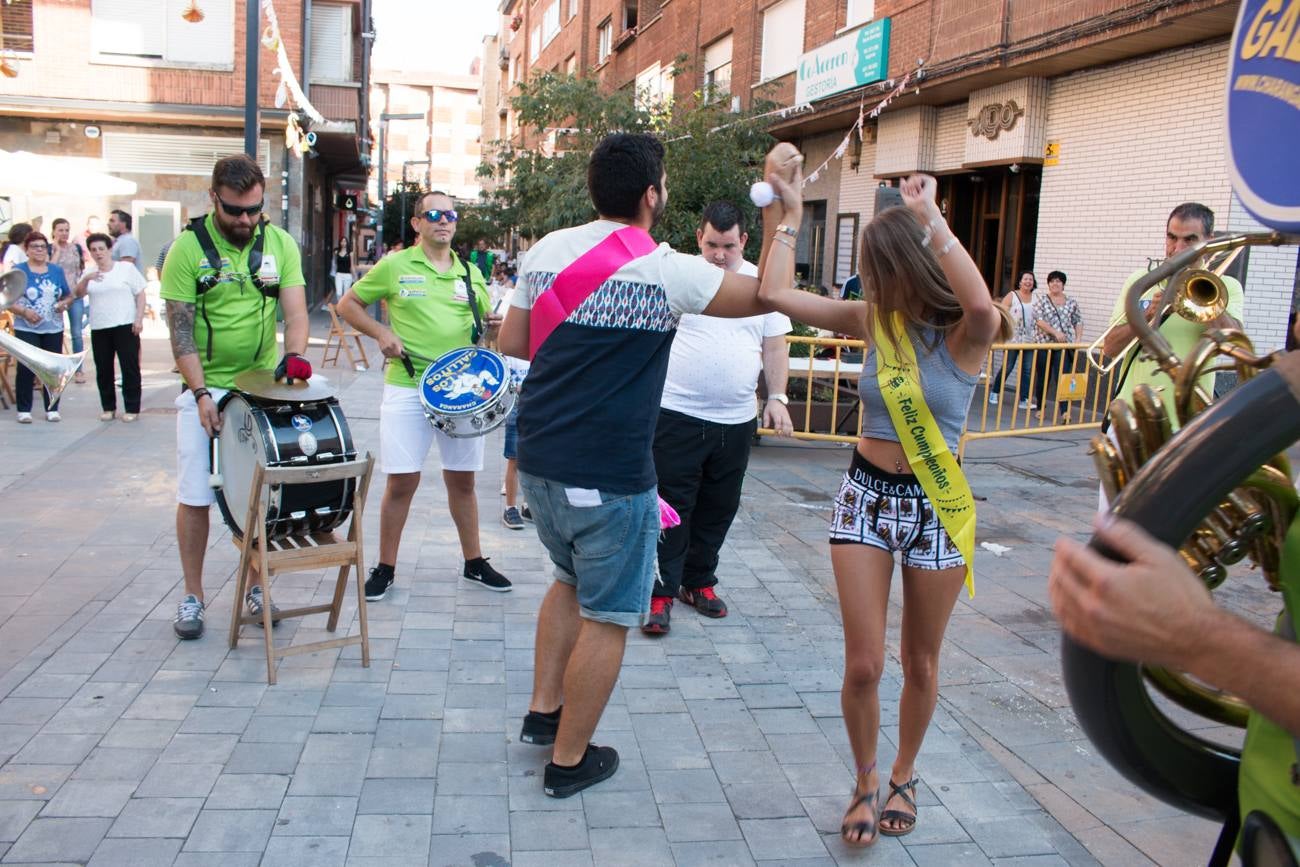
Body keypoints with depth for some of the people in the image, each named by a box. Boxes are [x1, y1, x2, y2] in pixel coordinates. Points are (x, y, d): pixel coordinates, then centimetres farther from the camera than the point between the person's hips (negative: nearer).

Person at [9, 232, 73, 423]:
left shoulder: (56, 271, 11)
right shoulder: (18, 270, 1)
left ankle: (52, 409, 12)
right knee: (26, 369, -5)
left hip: (54, 329, 3)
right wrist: (24, 312, -17)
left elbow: (69, 296, 16)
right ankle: (24, 410, 3)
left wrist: (64, 304, -5)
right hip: (26, 329, -3)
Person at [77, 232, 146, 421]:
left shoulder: (126, 268, 3)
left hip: (125, 326, -4)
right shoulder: (89, 273, 13)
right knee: (103, 369, 6)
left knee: (130, 367, -2)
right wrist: (86, 279, -19)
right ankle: (108, 407, 17)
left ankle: (132, 408, 5)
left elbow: (140, 294, 1)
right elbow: (78, 294, 0)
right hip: (99, 328, 4)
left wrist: (139, 319, -8)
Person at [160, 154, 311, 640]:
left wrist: (294, 354, -24)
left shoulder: (279, 244, 0)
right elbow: (180, 327, -9)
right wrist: (201, 393, -18)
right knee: (195, 495, 2)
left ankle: (256, 587, 22)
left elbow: (294, 309, -3)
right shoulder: (188, 248, -8)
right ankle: (192, 596, 16)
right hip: (205, 387, -2)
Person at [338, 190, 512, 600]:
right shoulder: (394, 266, 1)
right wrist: (381, 333, -9)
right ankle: (385, 567, 14)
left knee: (462, 480, 12)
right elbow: (348, 304, 7)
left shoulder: (470, 273, 12)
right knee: (402, 482, -1)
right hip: (407, 388, -3)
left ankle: (474, 562, 25)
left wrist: (493, 323, -2)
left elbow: (484, 320, 22)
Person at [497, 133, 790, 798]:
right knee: (606, 617, 9)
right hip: (609, 477, -7)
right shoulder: (665, 271, -13)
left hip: (538, 461, 7)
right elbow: (766, 296, -6)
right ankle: (569, 759, 20)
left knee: (572, 578, 29)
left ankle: (543, 709, 36)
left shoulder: (547, 250, 4)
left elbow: (512, 344, 12)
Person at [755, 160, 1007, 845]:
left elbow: (983, 308, -38)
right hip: (866, 496, 2)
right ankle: (865, 782, 26)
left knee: (920, 663, 14)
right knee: (862, 664, 1)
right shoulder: (872, 319, -2)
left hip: (937, 505, -2)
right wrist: (789, 215, -3)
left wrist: (931, 219, -34)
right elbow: (777, 295, -6)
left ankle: (903, 777, 38)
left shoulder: (964, 336, -12)